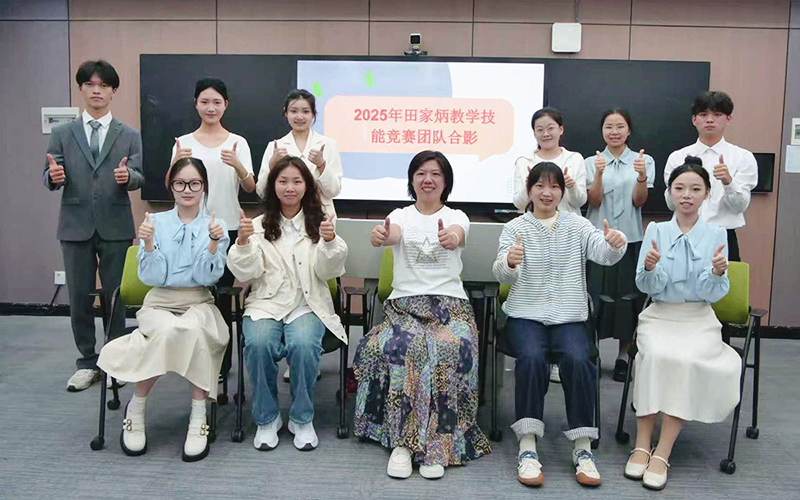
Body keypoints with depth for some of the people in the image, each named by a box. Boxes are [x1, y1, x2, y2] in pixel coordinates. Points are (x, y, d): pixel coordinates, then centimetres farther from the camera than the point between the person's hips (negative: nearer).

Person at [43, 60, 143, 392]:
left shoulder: (129, 136, 8)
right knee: (79, 298, 7)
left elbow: (140, 177, 0)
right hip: (76, 225, 1)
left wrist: (128, 175, -23)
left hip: (115, 226, -1)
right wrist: (54, 176, -20)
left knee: (115, 297, 5)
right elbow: (49, 178, 4)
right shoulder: (62, 135, 9)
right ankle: (87, 363, 20)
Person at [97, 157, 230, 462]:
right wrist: (148, 243, -16)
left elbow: (207, 277, -4)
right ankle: (136, 409, -12)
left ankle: (199, 418, -27)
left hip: (199, 303, 0)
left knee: (194, 330, -35)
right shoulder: (156, 222, 6)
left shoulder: (214, 226, 6)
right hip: (160, 302, 0)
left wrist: (214, 242, -18)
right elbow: (152, 278, -1)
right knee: (167, 330, -35)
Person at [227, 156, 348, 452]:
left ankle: (302, 419, -8)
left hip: (308, 304, 0)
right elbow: (246, 274, 3)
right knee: (258, 344, -31)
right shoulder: (260, 225, 11)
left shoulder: (318, 223, 10)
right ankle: (267, 418, -7)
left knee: (304, 345, -32)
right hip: (266, 302, 1)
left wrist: (329, 241, -16)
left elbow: (327, 272, 2)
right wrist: (243, 242, -14)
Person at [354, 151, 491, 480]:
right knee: (403, 348, -32)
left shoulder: (456, 217, 9)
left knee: (451, 349, -32)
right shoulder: (401, 216, 10)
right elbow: (392, 234, -16)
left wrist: (450, 239, -43)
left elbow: (458, 236, -17)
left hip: (450, 303, 0)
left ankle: (438, 444, -21)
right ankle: (402, 442, -22)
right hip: (404, 302, 0)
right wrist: (380, 236, -42)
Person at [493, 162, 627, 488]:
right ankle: (527, 447, -22)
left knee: (578, 360, -27)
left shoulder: (577, 225, 9)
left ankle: (583, 447, -14)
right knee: (531, 358, -30)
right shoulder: (515, 228, 5)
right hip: (526, 314, -1)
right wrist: (508, 262, -35)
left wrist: (615, 244, -33)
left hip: (569, 316, 1)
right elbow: (501, 275, -10)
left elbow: (603, 254, -8)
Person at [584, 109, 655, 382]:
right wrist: (599, 174, -22)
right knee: (595, 294, 2)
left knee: (627, 296, 5)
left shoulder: (644, 161, 4)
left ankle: (623, 356, 17)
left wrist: (641, 177, -22)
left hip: (630, 238, 0)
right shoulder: (592, 162, 4)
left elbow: (639, 201, -4)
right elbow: (594, 201, -6)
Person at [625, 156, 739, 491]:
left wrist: (717, 273, -22)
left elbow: (714, 294, -1)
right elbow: (647, 287, -1)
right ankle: (642, 444, -23)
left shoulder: (716, 234, 3)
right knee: (655, 355, -30)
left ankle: (662, 452, -23)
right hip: (659, 316, 1)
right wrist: (650, 268, -23)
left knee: (686, 360, -30)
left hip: (699, 321, 0)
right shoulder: (656, 231, 4)